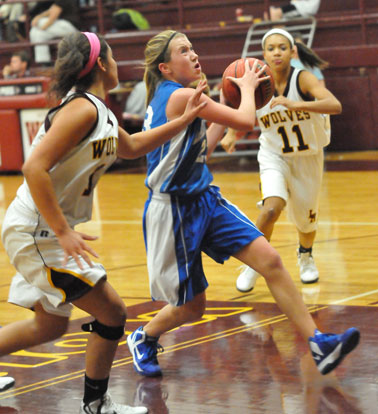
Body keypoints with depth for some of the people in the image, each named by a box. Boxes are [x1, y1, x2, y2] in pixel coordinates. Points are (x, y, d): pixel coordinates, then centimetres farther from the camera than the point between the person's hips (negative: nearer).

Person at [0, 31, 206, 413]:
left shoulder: (100, 111, 12)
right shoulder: (82, 109, -18)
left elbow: (131, 147, 31)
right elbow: (34, 168, -26)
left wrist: (185, 119, 26)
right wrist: (64, 232, -26)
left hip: (47, 233, 10)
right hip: (37, 232, -10)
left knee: (50, 326, 21)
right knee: (112, 313, -4)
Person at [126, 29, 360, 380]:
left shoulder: (165, 97, 10)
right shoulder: (180, 96, -19)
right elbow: (245, 121, -16)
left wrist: (224, 112, 16)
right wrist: (247, 88, 2)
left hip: (204, 200, 9)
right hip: (175, 210, -9)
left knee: (269, 260, -6)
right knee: (191, 308, 5)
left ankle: (318, 344, -7)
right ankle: (143, 339, 36)